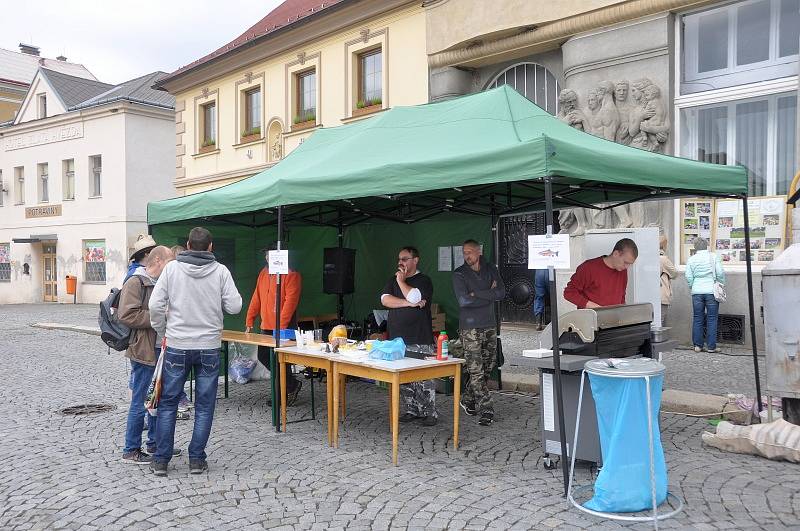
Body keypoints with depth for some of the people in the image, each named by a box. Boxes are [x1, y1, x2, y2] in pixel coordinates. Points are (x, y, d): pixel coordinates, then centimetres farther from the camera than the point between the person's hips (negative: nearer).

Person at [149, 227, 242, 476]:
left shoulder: (172, 268, -3)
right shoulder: (220, 271, -5)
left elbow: (155, 305, -7)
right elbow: (234, 306, -6)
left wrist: (162, 332, 8)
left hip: (177, 346, 1)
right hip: (209, 347, 0)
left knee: (168, 403, 12)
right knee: (204, 406, 10)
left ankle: (161, 459, 16)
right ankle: (197, 459, 14)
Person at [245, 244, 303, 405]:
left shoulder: (291, 275, -10)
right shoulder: (263, 273, 13)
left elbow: (290, 301, -18)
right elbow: (256, 298, 15)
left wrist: (281, 325, -23)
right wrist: (250, 321, 11)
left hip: (284, 328, -8)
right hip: (266, 327, 8)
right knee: (263, 356, 10)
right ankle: (292, 384, 23)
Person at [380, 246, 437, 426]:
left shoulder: (423, 280, 1)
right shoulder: (393, 280, 17)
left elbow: (414, 297, -18)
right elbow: (385, 300, 1)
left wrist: (402, 281, -3)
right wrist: (409, 303, -9)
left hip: (420, 340, -5)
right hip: (398, 339, 5)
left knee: (424, 377, -3)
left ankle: (430, 413, 6)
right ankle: (411, 410, 19)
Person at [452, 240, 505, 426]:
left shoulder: (490, 270, 7)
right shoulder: (459, 274, -4)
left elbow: (501, 292, -7)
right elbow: (463, 300, -16)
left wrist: (476, 294, -13)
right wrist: (489, 294, -9)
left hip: (490, 325, 5)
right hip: (470, 327, -5)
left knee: (488, 367, 11)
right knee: (476, 370, -7)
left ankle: (468, 400, 27)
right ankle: (486, 409, 0)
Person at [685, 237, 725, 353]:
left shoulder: (691, 259, 3)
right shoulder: (714, 257, 0)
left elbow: (688, 277, 1)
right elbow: (720, 273, -4)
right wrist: (721, 284, 11)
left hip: (697, 292, 1)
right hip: (711, 291, -1)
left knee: (697, 319, 7)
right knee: (712, 320, 3)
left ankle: (697, 345, 10)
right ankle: (711, 346, 3)